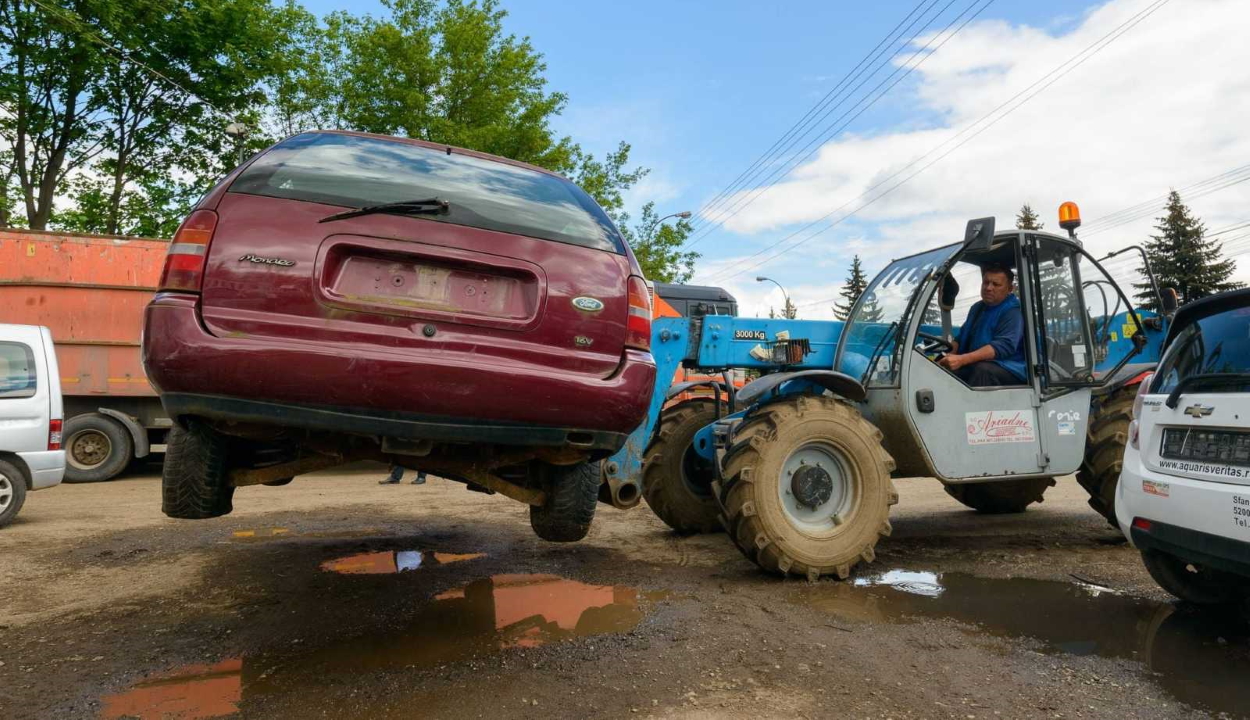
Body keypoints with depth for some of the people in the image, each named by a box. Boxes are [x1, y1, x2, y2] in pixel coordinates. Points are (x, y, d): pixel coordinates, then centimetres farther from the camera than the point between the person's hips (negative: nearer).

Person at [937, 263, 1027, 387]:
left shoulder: (1013, 311, -7)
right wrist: (949, 357, -5)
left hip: (1011, 371, -7)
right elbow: (961, 339, 19)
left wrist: (962, 359, -33)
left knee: (983, 369, -38)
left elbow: (1004, 345, -22)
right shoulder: (977, 308, 20)